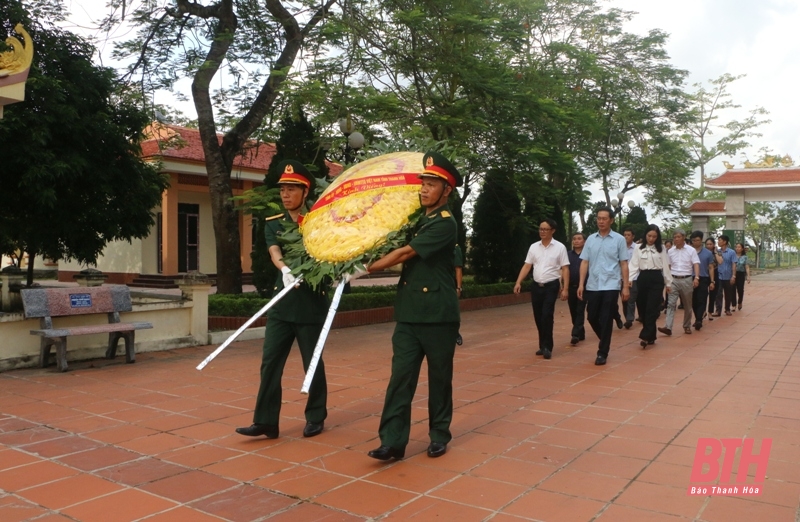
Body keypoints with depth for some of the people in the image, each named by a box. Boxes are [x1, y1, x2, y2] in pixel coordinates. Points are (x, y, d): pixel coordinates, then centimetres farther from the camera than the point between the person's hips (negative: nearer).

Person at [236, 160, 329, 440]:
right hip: (282, 303, 3)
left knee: (313, 364, 6)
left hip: (311, 303, -3)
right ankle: (265, 421, 10)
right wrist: (285, 269, -31)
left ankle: (316, 418, 21)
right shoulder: (274, 223, 8)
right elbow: (274, 251, -8)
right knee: (270, 362, 2)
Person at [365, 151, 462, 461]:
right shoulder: (417, 220, 13)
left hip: (438, 314, -6)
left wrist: (366, 268, -10)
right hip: (409, 312, 6)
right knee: (401, 376, -1)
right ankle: (393, 441, 1)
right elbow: (401, 254, 14)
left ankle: (439, 434, 21)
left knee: (439, 377, 7)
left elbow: (404, 253, -15)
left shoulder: (445, 223, -11)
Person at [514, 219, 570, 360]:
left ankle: (547, 347, -4)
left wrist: (565, 288, -11)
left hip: (551, 286, -4)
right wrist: (518, 282, -6)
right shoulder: (533, 247, 7)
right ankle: (543, 345, 22)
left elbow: (565, 269, -5)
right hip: (536, 286, 4)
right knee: (538, 317, 8)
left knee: (547, 316, -12)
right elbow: (527, 266, 6)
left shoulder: (560, 247, -4)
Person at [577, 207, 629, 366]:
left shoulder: (619, 239, 0)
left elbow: (623, 264, 1)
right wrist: (581, 284, -1)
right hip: (592, 286, 3)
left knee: (606, 320, -2)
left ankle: (602, 353, 7)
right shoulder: (590, 239, 7)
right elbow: (584, 262, 6)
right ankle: (605, 341, 34)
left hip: (611, 286, -3)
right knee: (592, 317, 9)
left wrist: (625, 286, -3)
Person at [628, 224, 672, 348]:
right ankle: (651, 336, 15)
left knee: (652, 308, -9)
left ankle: (646, 336, -13)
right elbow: (634, 265, -1)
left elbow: (665, 267, 5)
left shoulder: (662, 249, 4)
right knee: (643, 308, 4)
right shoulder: (639, 249, 5)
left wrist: (668, 283, 6)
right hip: (643, 279, 2)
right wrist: (630, 278, -14)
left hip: (656, 279, -2)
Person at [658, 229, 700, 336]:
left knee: (687, 305, 9)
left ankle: (687, 326, 22)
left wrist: (696, 277, -21)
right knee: (671, 303, -9)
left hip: (686, 280, -1)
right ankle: (668, 327, -17)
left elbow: (696, 264, -8)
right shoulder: (670, 251, 7)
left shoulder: (691, 250, -1)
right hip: (674, 280, 2)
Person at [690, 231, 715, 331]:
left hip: (703, 279, -1)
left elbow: (711, 268, 7)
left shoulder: (708, 253, 3)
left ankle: (699, 320, -13)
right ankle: (698, 319, 19)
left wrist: (712, 281, 2)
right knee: (694, 301, 7)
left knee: (701, 301, -8)